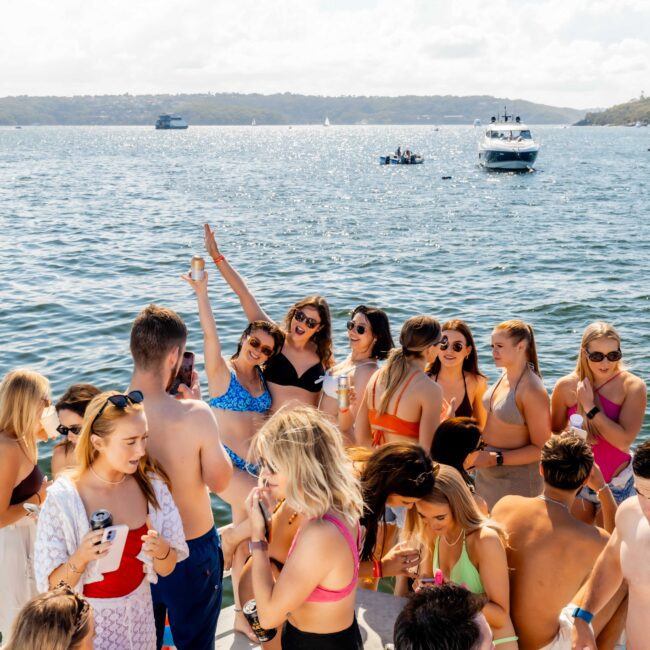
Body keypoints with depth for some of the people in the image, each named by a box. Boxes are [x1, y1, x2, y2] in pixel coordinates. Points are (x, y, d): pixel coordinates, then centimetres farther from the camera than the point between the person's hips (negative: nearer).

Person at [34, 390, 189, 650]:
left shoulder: (152, 484, -11)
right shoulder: (63, 498, -21)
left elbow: (166, 569, -3)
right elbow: (51, 585, -16)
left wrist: (162, 552, -23)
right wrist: (80, 558, -33)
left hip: (140, 612, 4)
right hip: (88, 619, -4)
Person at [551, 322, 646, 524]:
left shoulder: (633, 386, -14)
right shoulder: (566, 386, -9)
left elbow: (624, 440, -24)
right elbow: (554, 434, 5)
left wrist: (591, 408, -24)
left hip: (615, 485, -1)